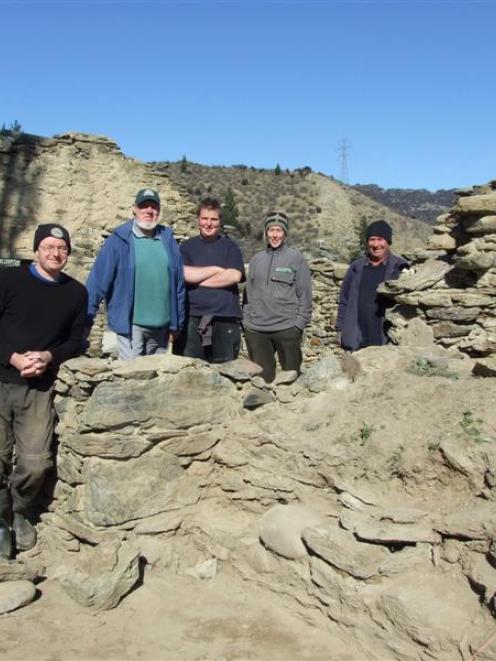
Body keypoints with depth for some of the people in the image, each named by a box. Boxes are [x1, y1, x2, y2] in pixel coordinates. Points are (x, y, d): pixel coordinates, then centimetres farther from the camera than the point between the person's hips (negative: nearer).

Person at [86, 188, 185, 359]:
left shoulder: (168, 240, 7)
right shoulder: (119, 240, -5)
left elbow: (178, 284, 9)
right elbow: (98, 280, -8)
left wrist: (178, 322, 9)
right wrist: (87, 318, -13)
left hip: (161, 325, 4)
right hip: (130, 324, -4)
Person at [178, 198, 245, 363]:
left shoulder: (230, 246, 10)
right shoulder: (186, 247, 11)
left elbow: (234, 276, -6)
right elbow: (183, 274, -7)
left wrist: (198, 280, -4)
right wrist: (216, 269, -4)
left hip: (225, 318, 0)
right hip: (194, 318, 0)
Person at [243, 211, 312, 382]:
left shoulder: (296, 258, 2)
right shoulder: (256, 259, 13)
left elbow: (305, 295, 0)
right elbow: (248, 293, 15)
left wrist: (299, 324, -7)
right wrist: (246, 320, 7)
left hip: (287, 329, -3)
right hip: (256, 330, 3)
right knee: (262, 378, 9)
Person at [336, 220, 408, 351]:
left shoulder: (400, 268, 1)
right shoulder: (356, 268, 11)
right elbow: (344, 300, 14)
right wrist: (340, 329, 9)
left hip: (388, 341, -3)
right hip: (356, 341, 3)